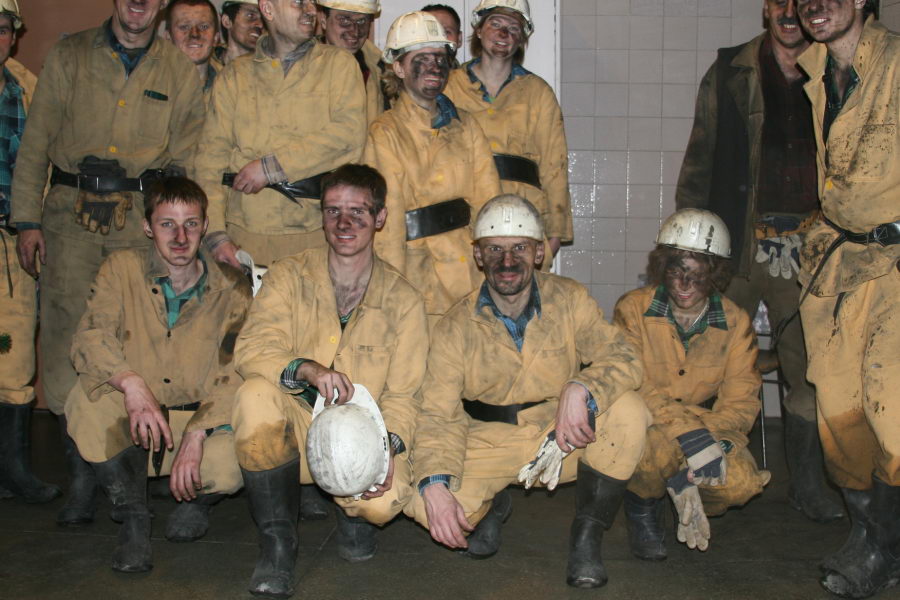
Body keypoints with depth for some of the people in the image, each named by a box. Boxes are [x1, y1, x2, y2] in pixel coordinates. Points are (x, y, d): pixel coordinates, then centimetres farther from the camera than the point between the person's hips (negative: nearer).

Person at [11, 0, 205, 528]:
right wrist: (27, 219, 2)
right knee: (67, 332, -7)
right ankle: (82, 473, 2)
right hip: (72, 212, 0)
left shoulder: (180, 70, 11)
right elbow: (36, 142, 9)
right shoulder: (70, 56, 10)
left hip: (143, 215, 0)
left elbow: (187, 158, 11)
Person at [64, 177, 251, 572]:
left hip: (202, 419, 0)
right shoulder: (121, 269, -4)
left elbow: (235, 374, -12)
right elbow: (89, 338, -17)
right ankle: (133, 517, -8)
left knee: (229, 469, -31)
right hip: (130, 427, 1)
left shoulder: (232, 288, -5)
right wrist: (131, 383, -38)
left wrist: (196, 437, -26)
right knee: (89, 396, -30)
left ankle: (196, 503, 11)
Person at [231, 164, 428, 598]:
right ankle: (277, 543, -14)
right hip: (297, 425, 1)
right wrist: (307, 369, -33)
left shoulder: (403, 300, 3)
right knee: (256, 395, -33)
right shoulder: (289, 277, 2)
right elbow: (251, 350, -12)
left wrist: (387, 447, -23)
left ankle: (353, 514, 12)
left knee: (387, 501, -32)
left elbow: (402, 396, -1)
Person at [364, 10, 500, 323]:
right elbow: (387, 223, -7)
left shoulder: (464, 125, 13)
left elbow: (489, 200, 6)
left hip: (475, 272, 4)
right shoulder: (384, 134, -3)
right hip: (421, 275, -4)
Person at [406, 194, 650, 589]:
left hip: (564, 439, 1)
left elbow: (622, 357, -14)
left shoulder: (569, 300, -5)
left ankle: (586, 538, -8)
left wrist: (580, 388, -37)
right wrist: (435, 485, -29)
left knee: (627, 411, -27)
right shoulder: (455, 327, -6)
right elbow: (439, 414, -11)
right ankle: (492, 506, 13)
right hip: (488, 444, 0)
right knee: (423, 505, -25)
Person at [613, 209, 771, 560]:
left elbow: (740, 403, -8)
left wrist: (706, 434, -30)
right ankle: (641, 506, -1)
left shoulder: (735, 323, -4)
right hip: (642, 426, -2)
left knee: (741, 484, -27)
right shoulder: (633, 310, -12)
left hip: (708, 426, 3)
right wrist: (689, 435, -36)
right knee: (660, 447, -38)